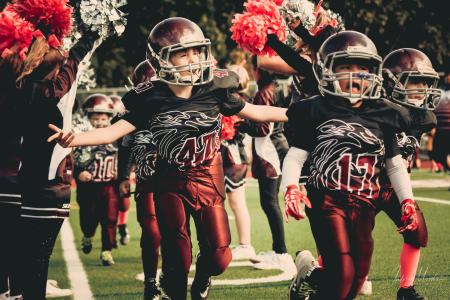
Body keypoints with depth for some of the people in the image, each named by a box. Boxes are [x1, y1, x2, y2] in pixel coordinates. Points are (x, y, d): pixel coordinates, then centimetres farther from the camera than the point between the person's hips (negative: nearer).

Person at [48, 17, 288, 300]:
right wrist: (73, 139, -28)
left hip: (209, 182, 1)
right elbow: (115, 131, -13)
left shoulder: (214, 90, -6)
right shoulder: (151, 99, -9)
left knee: (219, 256, 0)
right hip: (171, 187, -1)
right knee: (177, 260, 2)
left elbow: (257, 112, 5)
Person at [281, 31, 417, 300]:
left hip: (364, 205, 4)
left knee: (358, 277, 5)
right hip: (327, 200, -4)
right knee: (342, 274, -15)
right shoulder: (317, 112, -1)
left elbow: (395, 165, 17)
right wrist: (291, 188, -16)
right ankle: (309, 278, 15)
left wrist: (407, 201, 8)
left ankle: (313, 275, 31)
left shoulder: (382, 116, 9)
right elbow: (295, 157, 1)